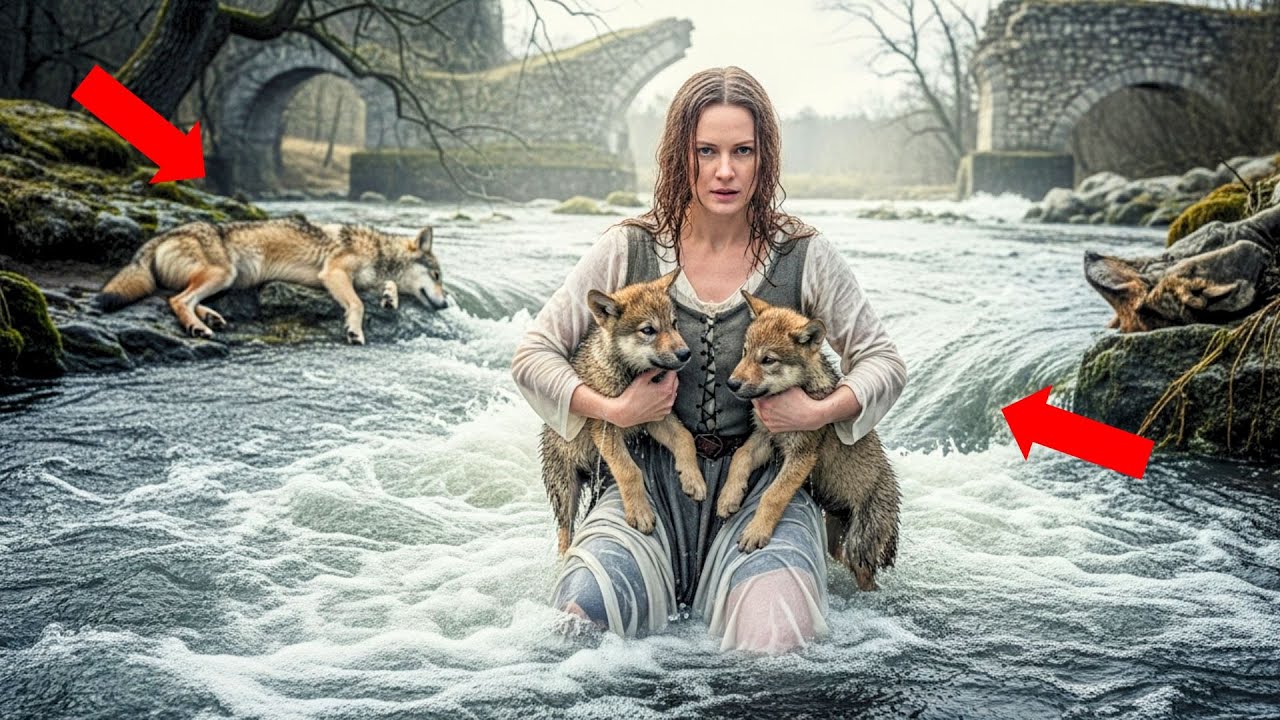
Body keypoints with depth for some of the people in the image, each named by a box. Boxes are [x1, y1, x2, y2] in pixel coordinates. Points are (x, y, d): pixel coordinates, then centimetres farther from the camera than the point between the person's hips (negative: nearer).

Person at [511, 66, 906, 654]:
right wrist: (612, 410, -15)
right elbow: (532, 355, 1)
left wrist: (820, 412, -14)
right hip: (650, 478, 1)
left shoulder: (803, 256, -2)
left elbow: (883, 362, 6)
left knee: (773, 635, -25)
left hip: (761, 480, 0)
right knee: (583, 615, -23)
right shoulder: (629, 250, -2)